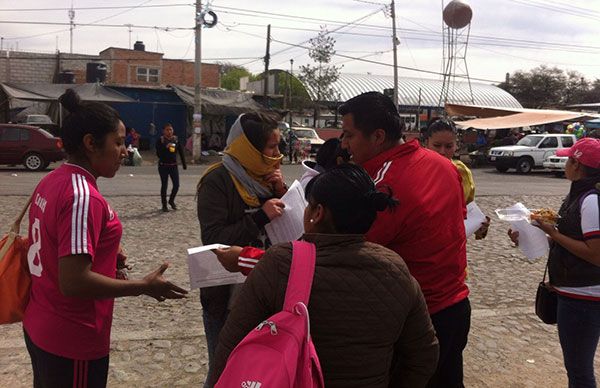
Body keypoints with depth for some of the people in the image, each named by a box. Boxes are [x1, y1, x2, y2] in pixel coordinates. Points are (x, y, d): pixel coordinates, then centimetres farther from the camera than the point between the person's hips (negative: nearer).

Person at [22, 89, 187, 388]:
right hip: (72, 343, -9)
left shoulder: (51, 182, 3)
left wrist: (104, 264, 8)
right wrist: (144, 287, -20)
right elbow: (73, 282, -29)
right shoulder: (83, 197, -25)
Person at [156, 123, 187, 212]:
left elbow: (181, 152, 8)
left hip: (174, 165, 3)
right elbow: (158, 154, -12)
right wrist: (166, 147, -26)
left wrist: (184, 164, 7)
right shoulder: (160, 141, -6)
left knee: (176, 185, -1)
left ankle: (171, 200, 26)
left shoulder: (176, 140, 3)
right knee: (164, 186, 4)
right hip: (163, 166, -3)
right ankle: (164, 205, 17)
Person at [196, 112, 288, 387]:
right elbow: (213, 239, -21)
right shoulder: (217, 180, -14)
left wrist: (280, 192, -8)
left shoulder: (262, 176, 5)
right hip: (225, 293, -5)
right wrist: (260, 217, -26)